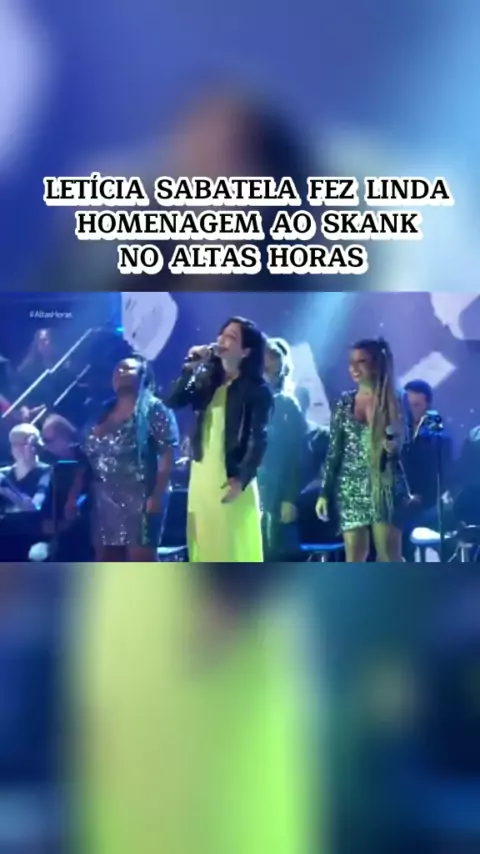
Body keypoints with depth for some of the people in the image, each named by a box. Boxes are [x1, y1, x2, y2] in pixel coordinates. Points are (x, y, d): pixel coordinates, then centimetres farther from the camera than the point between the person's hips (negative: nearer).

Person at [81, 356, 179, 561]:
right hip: (105, 502, 7)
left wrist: (157, 495, -20)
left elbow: (168, 454, -11)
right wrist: (74, 495, 11)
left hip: (140, 500, -7)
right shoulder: (104, 413, 17)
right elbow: (88, 458, 17)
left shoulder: (152, 409, -1)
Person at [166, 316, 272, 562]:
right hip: (202, 475, 6)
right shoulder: (208, 379, 11)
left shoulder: (256, 389, -8)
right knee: (204, 548, 12)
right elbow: (174, 401, -1)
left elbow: (258, 439, -13)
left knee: (235, 550, 0)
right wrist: (190, 368, -7)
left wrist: (242, 479, -22)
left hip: (232, 479, -6)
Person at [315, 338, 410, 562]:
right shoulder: (345, 402, 7)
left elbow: (404, 444, 2)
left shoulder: (394, 401, 1)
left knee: (389, 558, -3)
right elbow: (334, 450, 8)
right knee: (354, 560, 3)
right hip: (351, 489, 2)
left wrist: (393, 445, -22)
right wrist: (324, 492, 5)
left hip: (385, 487, -2)